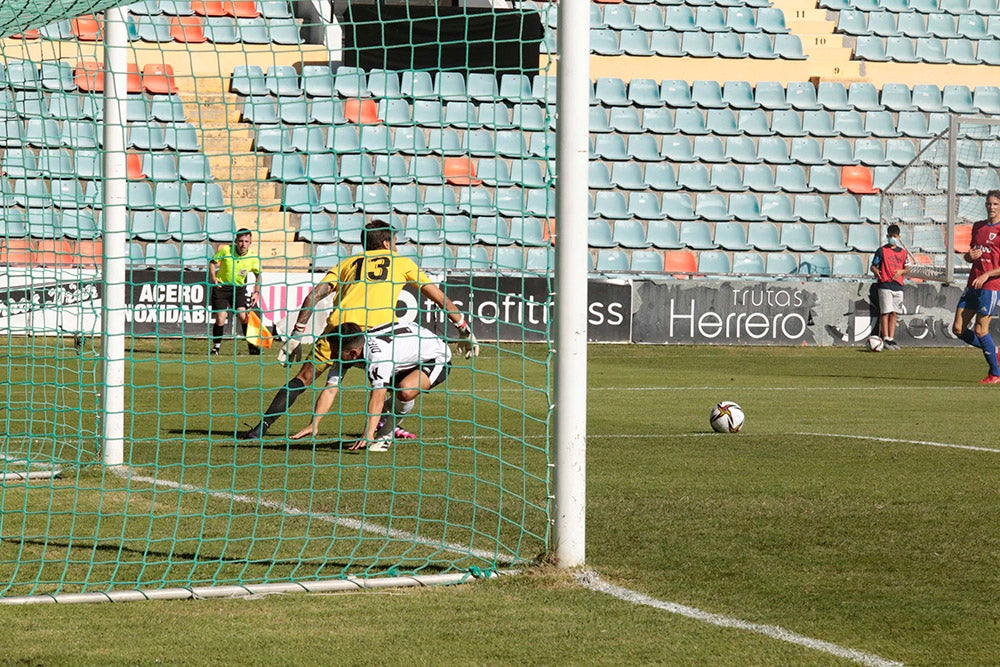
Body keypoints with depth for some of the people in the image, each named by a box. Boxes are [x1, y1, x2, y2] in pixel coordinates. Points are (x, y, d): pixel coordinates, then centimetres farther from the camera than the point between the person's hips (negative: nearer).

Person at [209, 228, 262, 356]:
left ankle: (252, 346, -1)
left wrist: (256, 292, -2)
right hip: (221, 286, -1)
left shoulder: (253, 258, -10)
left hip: (239, 288, 1)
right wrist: (213, 278, -16)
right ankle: (216, 346, 12)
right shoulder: (225, 250, -15)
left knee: (243, 316, -14)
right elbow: (212, 262, -1)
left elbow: (258, 274, 6)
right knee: (220, 319, -7)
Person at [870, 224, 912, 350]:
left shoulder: (903, 252, 14)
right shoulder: (881, 251, 3)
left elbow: (907, 268, 15)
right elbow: (873, 265, 2)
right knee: (886, 312, -10)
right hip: (884, 285, -5)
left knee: (894, 313, 5)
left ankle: (891, 339, 8)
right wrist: (875, 271, -20)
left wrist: (901, 271, -7)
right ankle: (886, 339, -10)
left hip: (898, 285, 5)